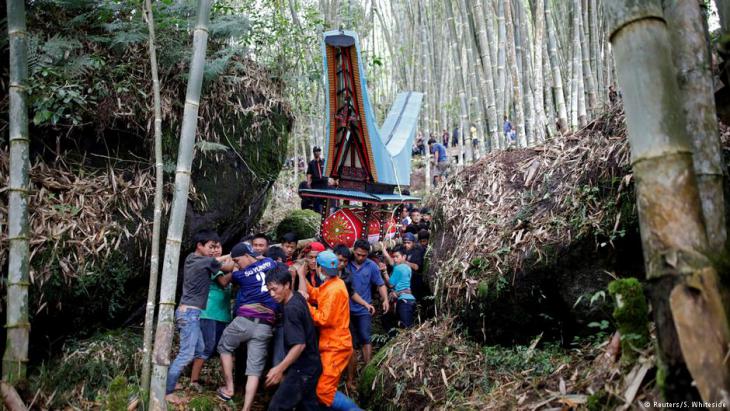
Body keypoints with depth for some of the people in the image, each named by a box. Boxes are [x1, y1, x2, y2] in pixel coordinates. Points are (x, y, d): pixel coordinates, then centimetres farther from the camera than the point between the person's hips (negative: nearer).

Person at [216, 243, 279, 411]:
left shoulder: (241, 274, 3)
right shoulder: (270, 263, 9)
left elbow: (225, 279, 24)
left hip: (245, 320, -2)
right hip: (265, 326, 3)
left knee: (224, 347, 26)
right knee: (255, 369, 3)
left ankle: (228, 389, 23)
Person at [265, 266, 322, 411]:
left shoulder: (291, 309, -24)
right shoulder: (298, 297, 1)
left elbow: (299, 345, -27)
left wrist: (280, 368, -26)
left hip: (302, 369, -10)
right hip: (310, 366, 10)